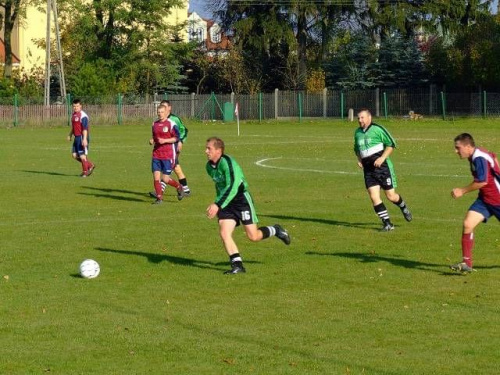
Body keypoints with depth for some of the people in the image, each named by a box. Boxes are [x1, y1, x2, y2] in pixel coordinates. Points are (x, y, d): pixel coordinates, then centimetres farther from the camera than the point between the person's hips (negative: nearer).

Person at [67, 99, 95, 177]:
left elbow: (85, 129, -20)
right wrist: (70, 135, 22)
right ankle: (90, 165, 18)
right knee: (75, 155, 7)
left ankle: (85, 172, 9)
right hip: (76, 137, 9)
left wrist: (84, 139, -27)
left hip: (82, 137, -9)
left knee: (82, 155, -4)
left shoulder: (83, 116, -14)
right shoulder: (73, 115, 14)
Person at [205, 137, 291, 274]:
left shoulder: (227, 162, -24)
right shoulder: (209, 166, 3)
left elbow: (232, 187, -31)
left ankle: (276, 230, 24)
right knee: (224, 233, -12)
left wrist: (217, 205, -35)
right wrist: (217, 204, 17)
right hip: (226, 202, 7)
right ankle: (237, 265, -9)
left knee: (253, 236, -5)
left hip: (241, 199, -7)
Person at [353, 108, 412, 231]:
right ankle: (387, 224, -1)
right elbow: (357, 149, 27)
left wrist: (382, 158, -17)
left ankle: (403, 207, 34)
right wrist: (359, 160, 8)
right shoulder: (357, 133, 10)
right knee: (374, 197, -7)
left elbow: (391, 144, -7)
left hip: (383, 167, -5)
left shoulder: (377, 129, -9)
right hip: (368, 170, 5)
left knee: (391, 196, 1)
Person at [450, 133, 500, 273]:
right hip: (484, 199, 8)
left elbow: (482, 181, -32)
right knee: (467, 224, -10)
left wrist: (462, 191, -24)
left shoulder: (479, 158, -24)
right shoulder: (476, 156, 4)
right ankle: (466, 263, -11)